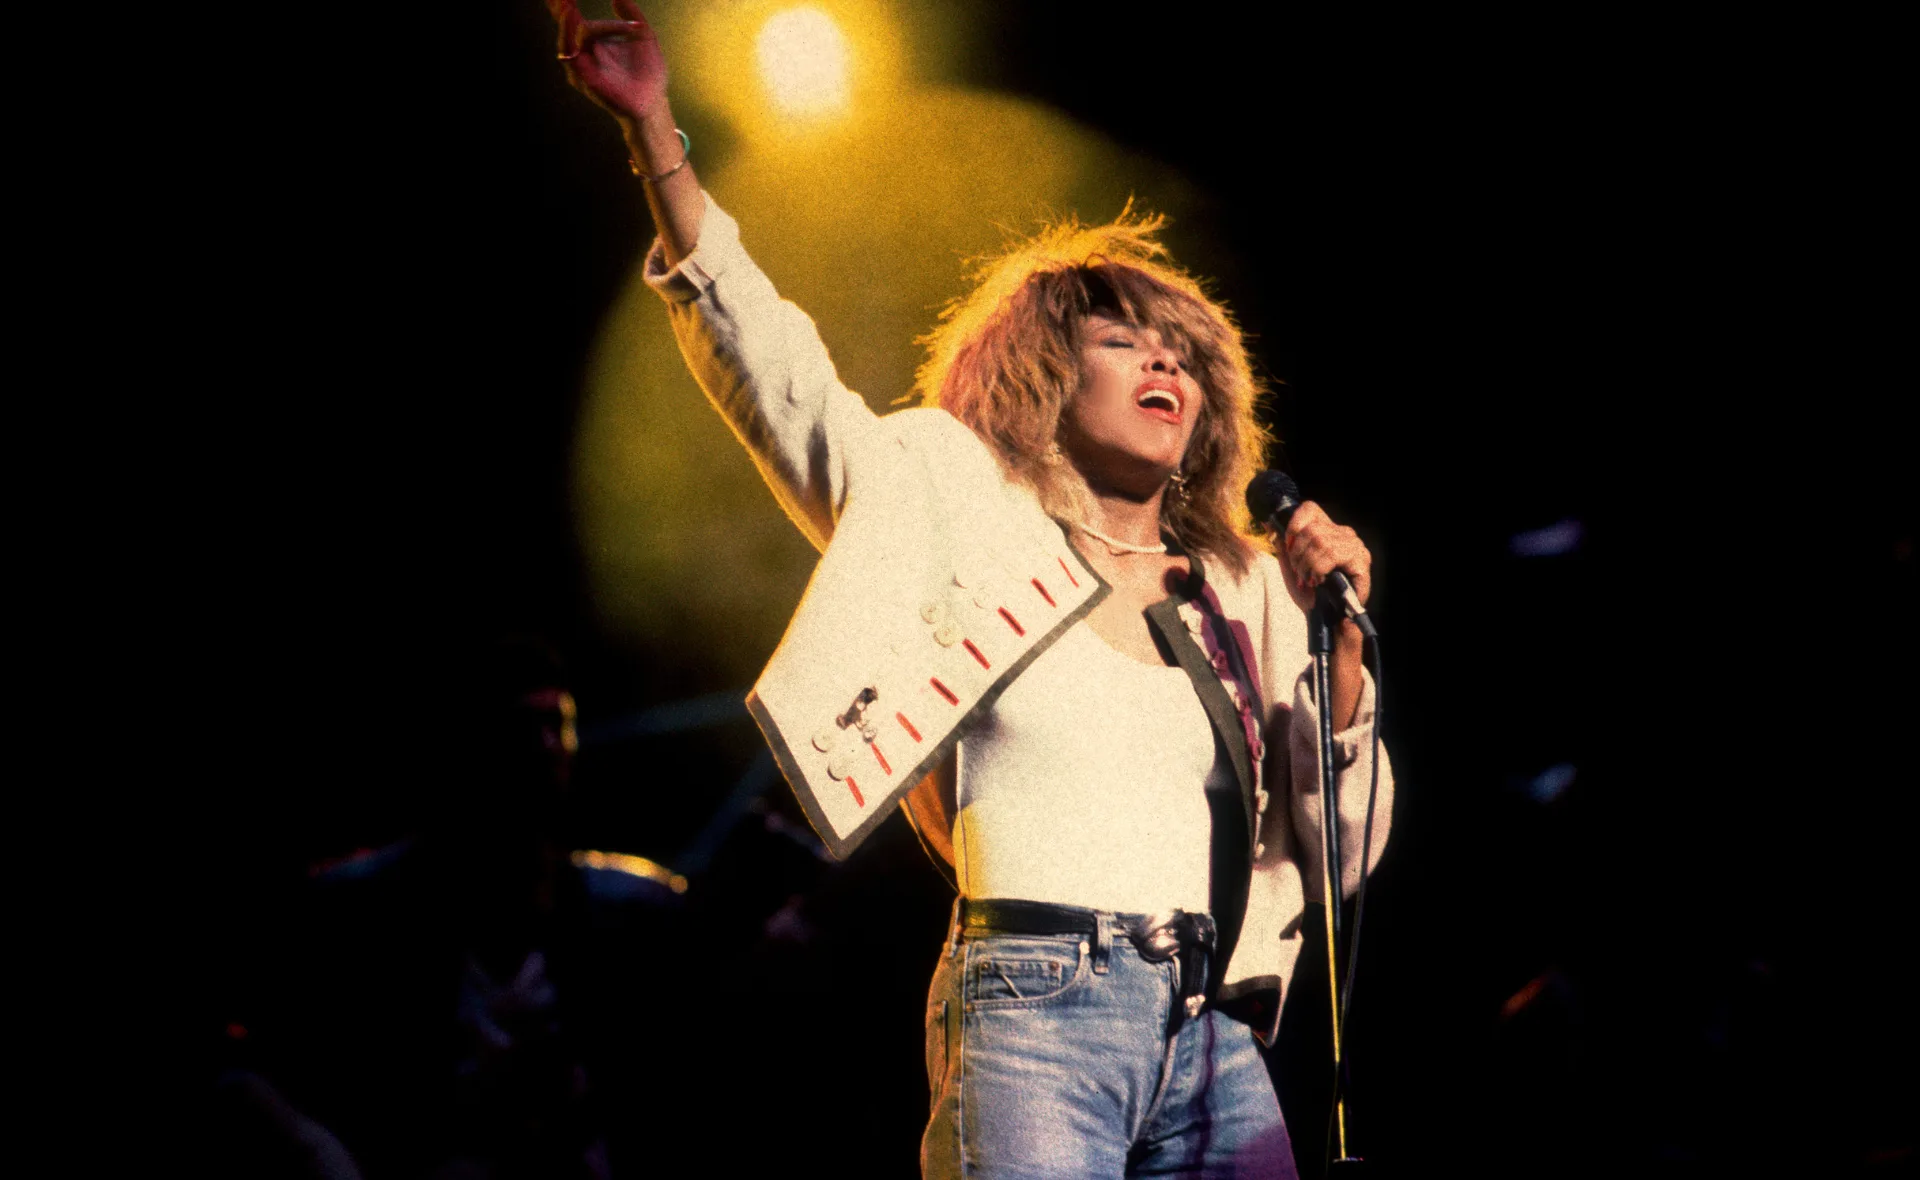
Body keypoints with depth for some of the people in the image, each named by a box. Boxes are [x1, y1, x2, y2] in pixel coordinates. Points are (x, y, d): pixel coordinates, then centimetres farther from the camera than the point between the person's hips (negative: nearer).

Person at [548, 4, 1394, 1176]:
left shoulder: (1243, 594, 19)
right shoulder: (964, 510, 11)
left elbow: (1344, 852, 17)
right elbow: (768, 359, 5)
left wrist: (1339, 645, 3)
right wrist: (653, 129, -2)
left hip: (1218, 1047, 4)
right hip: (1037, 1017, -4)